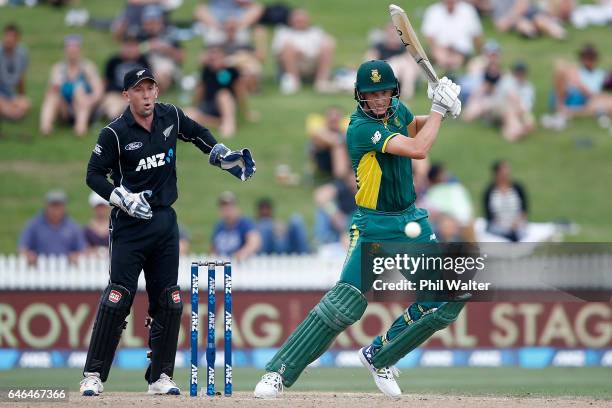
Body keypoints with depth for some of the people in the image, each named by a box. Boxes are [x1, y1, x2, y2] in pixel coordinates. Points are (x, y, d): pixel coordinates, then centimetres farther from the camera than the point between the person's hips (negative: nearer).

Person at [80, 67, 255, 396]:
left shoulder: (170, 117, 4)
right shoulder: (115, 133, -10)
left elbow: (197, 133, 23)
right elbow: (94, 175, -6)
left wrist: (224, 157, 11)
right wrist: (123, 198, -18)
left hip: (165, 221, 5)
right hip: (130, 224, -5)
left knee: (168, 302, 4)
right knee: (117, 298, -12)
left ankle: (160, 376, 12)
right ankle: (93, 375, -7)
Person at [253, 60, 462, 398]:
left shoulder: (397, 110, 3)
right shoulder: (361, 127, -20)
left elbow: (415, 127, 28)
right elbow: (418, 149, -29)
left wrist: (441, 111, 6)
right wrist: (438, 108, -18)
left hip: (411, 219, 7)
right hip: (374, 227, -7)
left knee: (447, 299, -1)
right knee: (344, 303, -18)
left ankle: (379, 357, 15)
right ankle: (279, 371, -13)